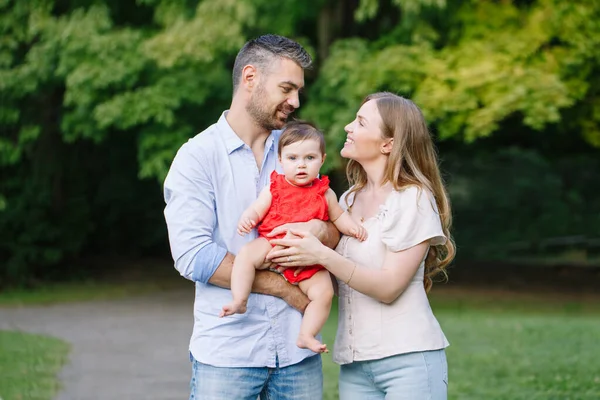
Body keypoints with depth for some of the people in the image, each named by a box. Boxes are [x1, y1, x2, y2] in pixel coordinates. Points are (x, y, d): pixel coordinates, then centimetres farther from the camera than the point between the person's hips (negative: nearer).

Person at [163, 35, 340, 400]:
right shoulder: (198, 156, -3)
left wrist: (319, 230, -13)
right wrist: (284, 287, -11)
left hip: (298, 351, 4)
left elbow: (336, 234, 12)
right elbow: (193, 256, -14)